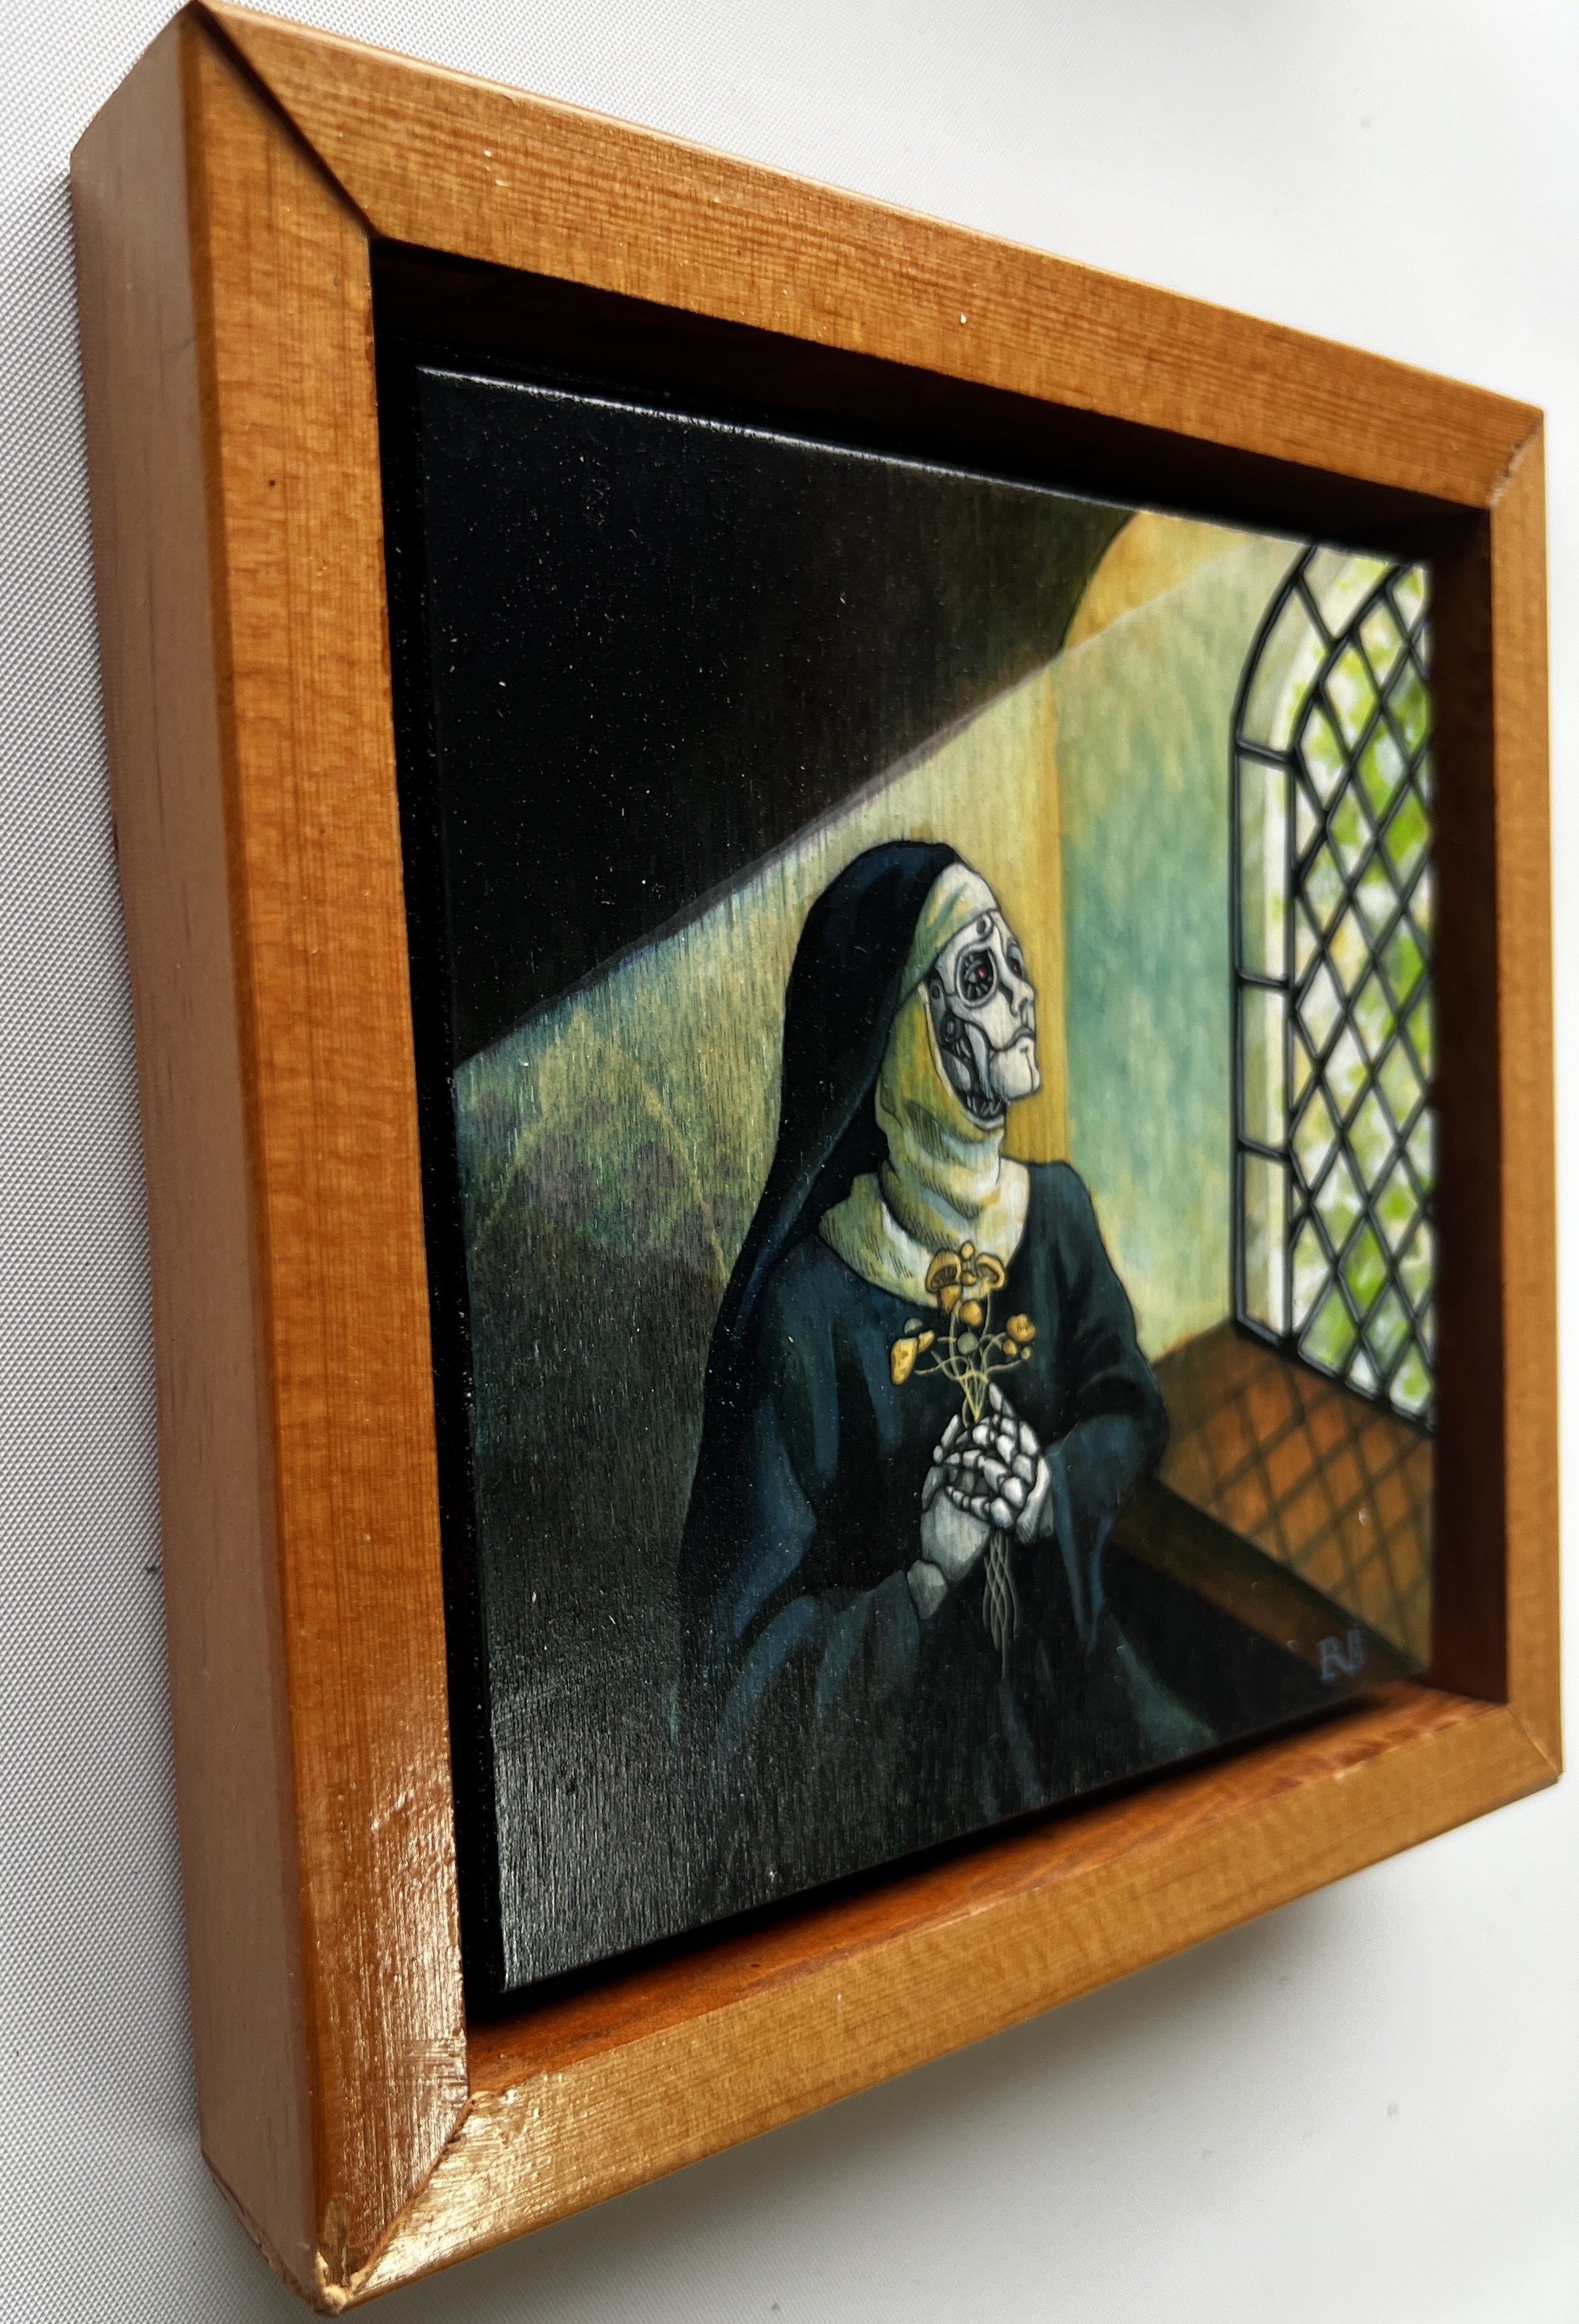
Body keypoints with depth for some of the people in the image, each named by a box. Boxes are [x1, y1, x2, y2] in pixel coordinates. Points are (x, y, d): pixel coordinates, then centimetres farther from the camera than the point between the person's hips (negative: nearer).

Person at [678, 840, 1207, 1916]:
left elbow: (1132, 1412, 6)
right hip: (893, 1732, -5)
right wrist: (929, 1578, -28)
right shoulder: (810, 1302, -20)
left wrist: (1051, 1489, -13)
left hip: (1064, 1664, 5)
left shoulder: (1056, 1213, -4)